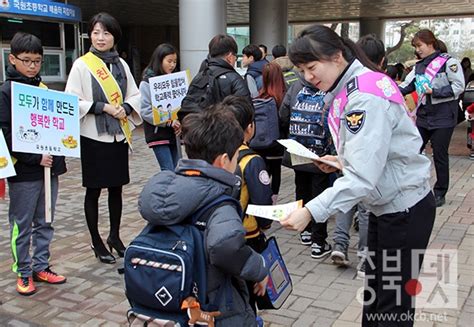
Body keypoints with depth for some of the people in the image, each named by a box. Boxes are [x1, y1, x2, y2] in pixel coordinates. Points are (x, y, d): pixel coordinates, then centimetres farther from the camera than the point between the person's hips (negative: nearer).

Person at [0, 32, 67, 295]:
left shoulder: (45, 88, 11)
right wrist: (35, 158, -20)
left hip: (49, 167, 6)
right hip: (24, 170, -6)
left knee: (45, 222, 14)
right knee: (22, 224, 5)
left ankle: (41, 266, 26)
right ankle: (23, 273, 17)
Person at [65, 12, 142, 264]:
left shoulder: (121, 64, 8)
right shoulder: (81, 65, -6)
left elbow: (134, 95, 12)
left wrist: (125, 108, -9)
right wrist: (103, 107, -18)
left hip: (118, 135, 4)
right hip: (93, 137, -4)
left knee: (116, 188, 12)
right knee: (94, 190, 6)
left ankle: (115, 236, 28)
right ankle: (96, 242, 19)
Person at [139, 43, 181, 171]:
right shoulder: (147, 82, -6)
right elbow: (145, 111, -12)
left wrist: (178, 123, -5)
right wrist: (168, 122, -16)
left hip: (173, 133, 6)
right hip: (158, 133, -5)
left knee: (174, 169, 10)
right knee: (168, 171, -10)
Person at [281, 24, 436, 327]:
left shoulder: (366, 97, -25)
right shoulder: (348, 89, 5)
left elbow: (362, 176, -32)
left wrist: (311, 211, -36)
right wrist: (342, 160, 2)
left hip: (405, 209, -9)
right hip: (385, 205, 9)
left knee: (394, 302, 5)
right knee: (374, 293, 19)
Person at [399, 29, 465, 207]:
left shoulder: (448, 62, -10)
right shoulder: (419, 66, 11)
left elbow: (459, 86, -15)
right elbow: (406, 86, 8)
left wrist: (435, 92, -21)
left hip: (443, 118, -6)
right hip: (423, 117, 6)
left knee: (439, 155, 3)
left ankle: (440, 193, 18)